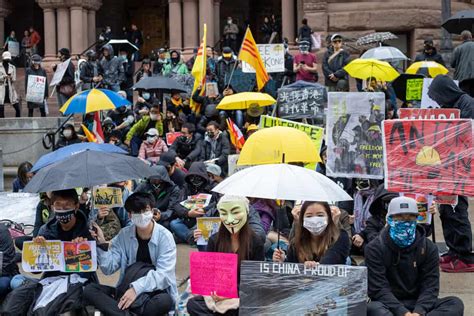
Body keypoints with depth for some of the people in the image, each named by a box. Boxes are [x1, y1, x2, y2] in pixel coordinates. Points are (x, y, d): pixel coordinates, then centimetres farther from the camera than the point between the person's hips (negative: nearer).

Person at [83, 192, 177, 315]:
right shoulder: (124, 235, 2)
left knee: (164, 301, -39)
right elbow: (109, 268, -1)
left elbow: (163, 274, -20)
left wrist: (136, 288, -31)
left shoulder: (164, 236, -10)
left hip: (158, 291, -5)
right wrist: (102, 243, -15)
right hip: (127, 291, 5)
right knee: (89, 290, -16)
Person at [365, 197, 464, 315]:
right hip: (389, 305, -3)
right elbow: (379, 289, -13)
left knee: (455, 303, -22)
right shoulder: (375, 249, -5)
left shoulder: (429, 248, 4)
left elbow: (430, 286, -4)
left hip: (418, 304, 3)